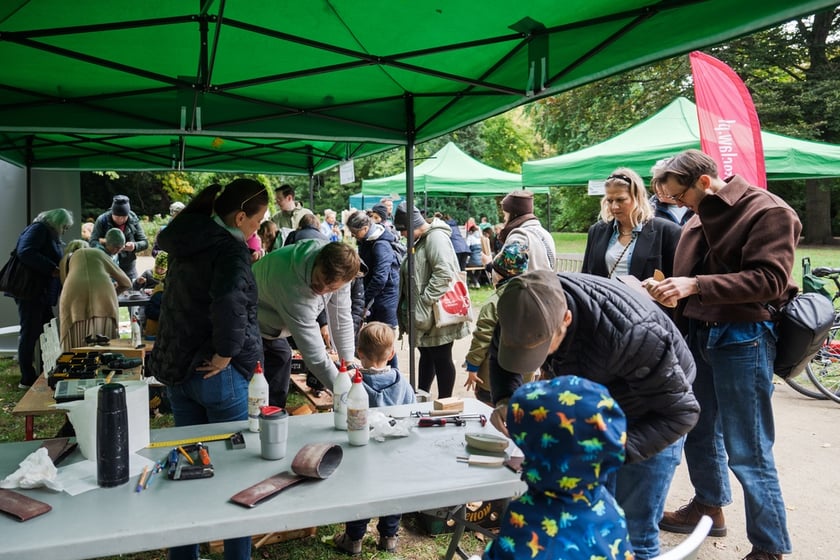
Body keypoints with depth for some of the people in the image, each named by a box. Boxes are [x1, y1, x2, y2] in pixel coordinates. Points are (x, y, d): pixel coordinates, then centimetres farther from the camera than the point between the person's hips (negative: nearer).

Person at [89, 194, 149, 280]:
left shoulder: (134, 221, -2)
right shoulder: (102, 220, -7)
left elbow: (145, 242, 1)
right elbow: (93, 243, -12)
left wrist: (135, 246, -22)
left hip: (128, 270, 2)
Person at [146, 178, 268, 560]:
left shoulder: (187, 241, 9)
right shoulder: (230, 248, -17)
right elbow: (229, 305, -35)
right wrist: (224, 355, -21)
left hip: (174, 367, 8)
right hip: (215, 373, -8)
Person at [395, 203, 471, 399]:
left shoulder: (436, 237, -16)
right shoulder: (420, 240, 15)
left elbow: (444, 274, -27)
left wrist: (425, 302, -24)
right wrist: (412, 311, 15)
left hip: (438, 315, -10)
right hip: (424, 316, 10)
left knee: (441, 359, 1)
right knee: (426, 355, 19)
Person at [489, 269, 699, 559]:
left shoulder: (629, 334, -41)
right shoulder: (529, 309, -25)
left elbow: (680, 411, -29)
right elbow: (500, 356, -4)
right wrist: (505, 400, -24)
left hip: (652, 416, -5)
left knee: (634, 532, -1)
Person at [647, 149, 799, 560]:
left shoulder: (768, 212, -11)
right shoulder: (699, 220, 11)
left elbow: (769, 280, -21)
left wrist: (695, 285, -27)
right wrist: (669, 290, 3)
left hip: (743, 337, -8)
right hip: (700, 332, 8)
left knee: (747, 450, -2)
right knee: (699, 430, 19)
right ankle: (709, 506, 39)